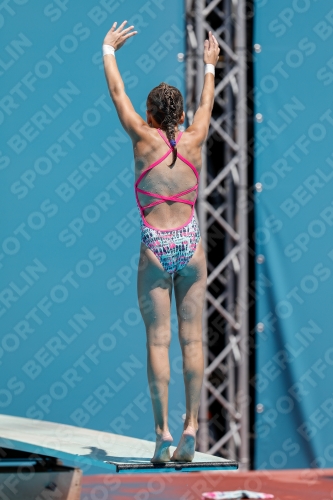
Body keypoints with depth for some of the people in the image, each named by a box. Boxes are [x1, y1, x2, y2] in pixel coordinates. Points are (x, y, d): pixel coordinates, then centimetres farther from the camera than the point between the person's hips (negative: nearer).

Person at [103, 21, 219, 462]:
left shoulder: (145, 140, -4)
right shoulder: (193, 142, 3)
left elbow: (118, 94, 7)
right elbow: (207, 105, 23)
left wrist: (108, 51, 22)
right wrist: (209, 66, 40)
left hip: (155, 251, -2)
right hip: (190, 247, 2)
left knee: (158, 341, -3)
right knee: (192, 338, 3)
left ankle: (163, 432, -6)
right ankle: (191, 427, -2)